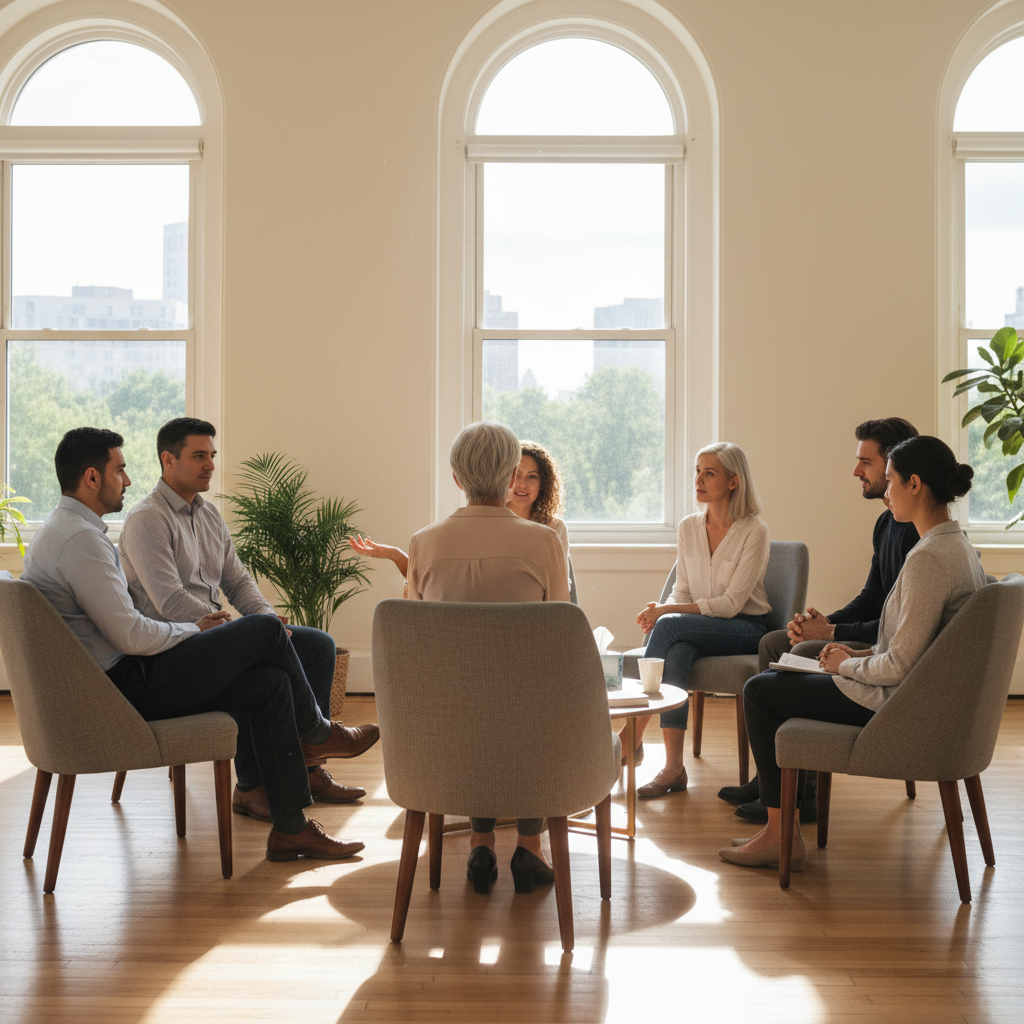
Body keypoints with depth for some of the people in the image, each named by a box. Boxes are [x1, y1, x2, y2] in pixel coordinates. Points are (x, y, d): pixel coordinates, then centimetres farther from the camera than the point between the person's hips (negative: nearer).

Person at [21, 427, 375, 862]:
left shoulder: (62, 530, 16)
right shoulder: (81, 539, -19)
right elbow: (131, 636, -22)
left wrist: (195, 624, 11)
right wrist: (195, 629, -4)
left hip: (119, 681, 10)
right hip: (127, 684, -10)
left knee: (271, 683, 2)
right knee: (264, 630, -10)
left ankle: (291, 829, 4)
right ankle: (315, 734, 15)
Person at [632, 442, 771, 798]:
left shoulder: (754, 531, -11)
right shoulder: (688, 527, 7)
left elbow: (731, 603, -16)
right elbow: (682, 591, 10)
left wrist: (667, 612, -22)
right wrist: (659, 610, -14)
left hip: (745, 629, -4)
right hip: (699, 628, 4)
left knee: (670, 626, -32)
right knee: (676, 655, -33)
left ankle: (632, 738, -26)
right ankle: (673, 768, -34)